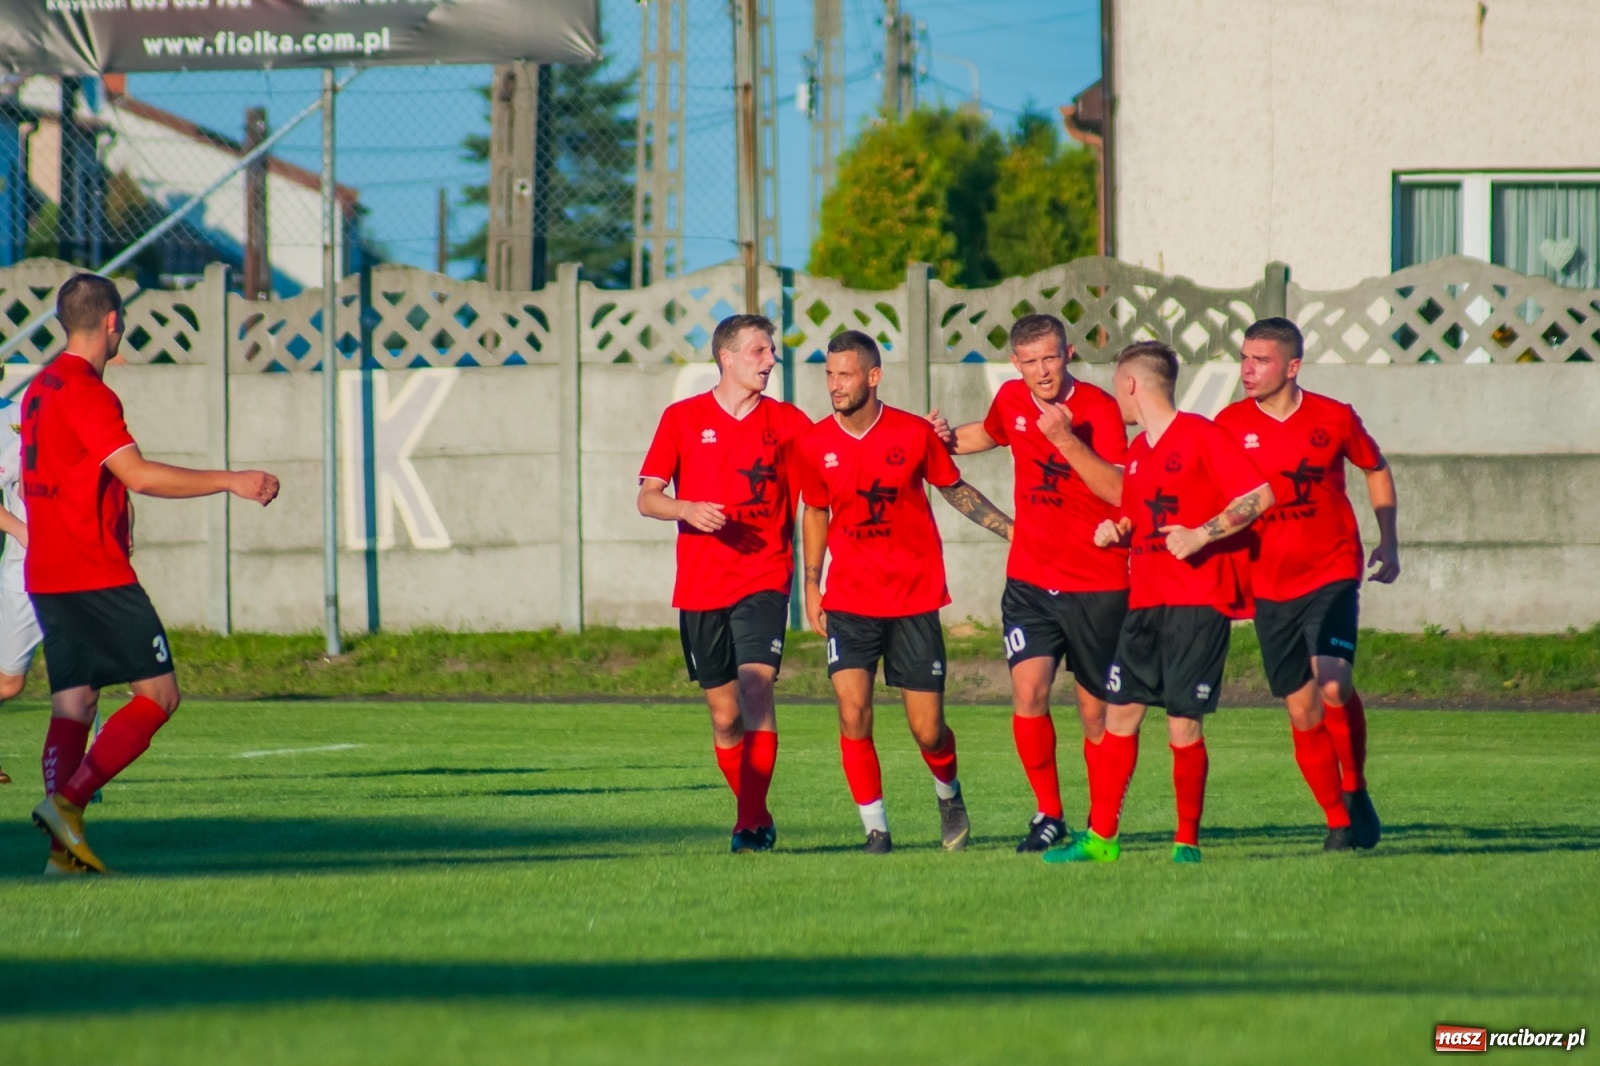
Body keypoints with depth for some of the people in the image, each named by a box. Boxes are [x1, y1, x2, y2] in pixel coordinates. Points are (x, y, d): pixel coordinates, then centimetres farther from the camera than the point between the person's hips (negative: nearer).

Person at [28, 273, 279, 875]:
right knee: (159, 695, -4)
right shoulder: (85, 393, -14)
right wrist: (232, 482, -22)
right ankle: (67, 800, -15)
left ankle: (64, 847, 0)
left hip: (48, 575, 9)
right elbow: (138, 475, -24)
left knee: (73, 703, 8)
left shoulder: (40, 389, 15)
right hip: (98, 577, -9)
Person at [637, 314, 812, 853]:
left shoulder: (788, 421, 7)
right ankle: (754, 815, 22)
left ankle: (751, 822, -18)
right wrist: (688, 510, -16)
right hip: (700, 586, 1)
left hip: (764, 580, -1)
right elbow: (647, 498, 4)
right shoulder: (683, 419, 5)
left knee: (756, 686, -20)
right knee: (725, 714, 5)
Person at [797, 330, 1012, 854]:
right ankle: (875, 828, -1)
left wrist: (1012, 530, 6)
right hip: (849, 600, 1)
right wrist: (812, 585, 12)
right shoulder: (815, 444, -1)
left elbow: (956, 489, 10)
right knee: (853, 715, -14)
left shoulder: (915, 433, -5)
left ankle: (949, 797, 33)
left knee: (927, 731, 1)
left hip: (914, 599, -1)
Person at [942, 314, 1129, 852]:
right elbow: (987, 433, 31)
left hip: (1097, 585, -3)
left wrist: (1066, 439, -30)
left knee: (1095, 712, 3)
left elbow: (1119, 491, -23)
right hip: (1030, 580, 3)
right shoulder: (1010, 400, 4)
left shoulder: (1098, 409, -11)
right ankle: (1048, 814, 0)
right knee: (1029, 692, -13)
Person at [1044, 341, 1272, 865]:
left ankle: (1187, 841, 4)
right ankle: (1100, 837, 8)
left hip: (1198, 600, -8)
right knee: (1120, 711, 4)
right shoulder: (1137, 451, 17)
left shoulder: (1201, 435, -7)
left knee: (1183, 723, -7)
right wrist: (1116, 531, 6)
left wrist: (1200, 536, -20)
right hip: (1145, 601, 8)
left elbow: (1259, 496, -13)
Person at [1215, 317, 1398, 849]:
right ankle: (1338, 822, 17)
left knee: (1333, 684, -23)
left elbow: (1376, 468, 15)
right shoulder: (1230, 426, -2)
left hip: (1331, 573, -2)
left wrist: (1388, 543, 11)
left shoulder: (1334, 419, -3)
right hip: (1269, 587, 2)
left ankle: (1356, 791, 0)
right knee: (1303, 714, 2)